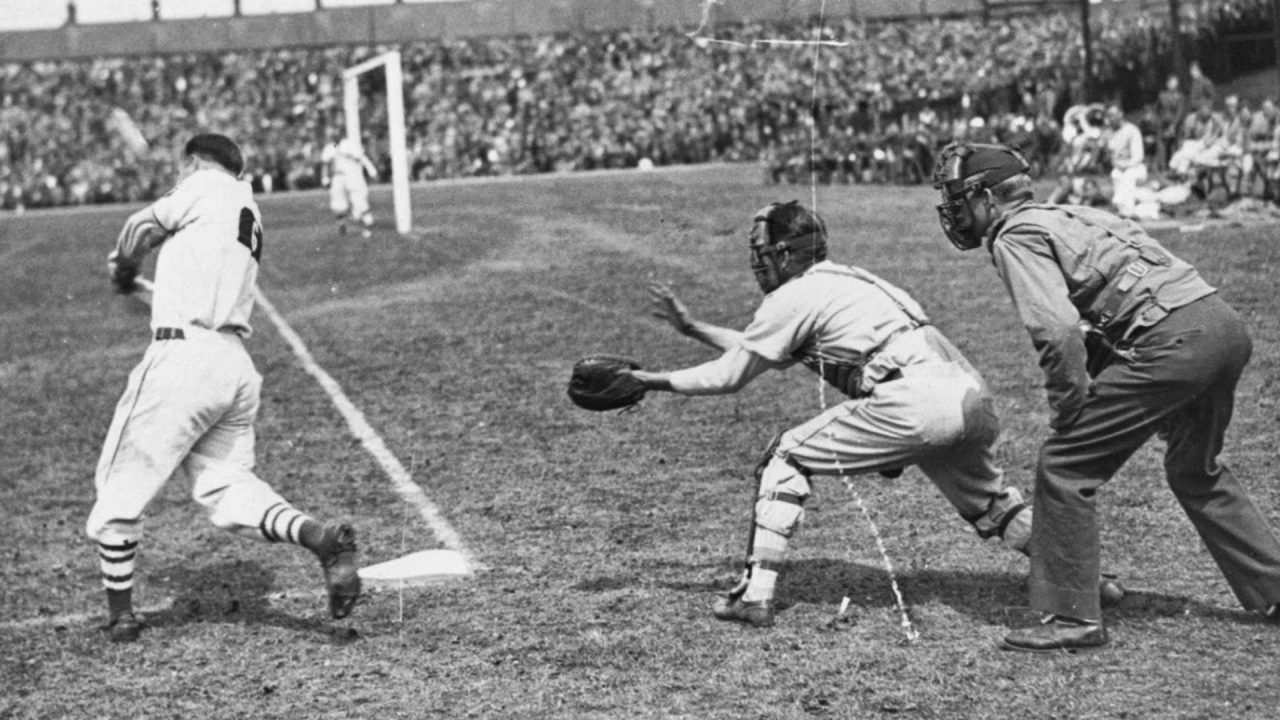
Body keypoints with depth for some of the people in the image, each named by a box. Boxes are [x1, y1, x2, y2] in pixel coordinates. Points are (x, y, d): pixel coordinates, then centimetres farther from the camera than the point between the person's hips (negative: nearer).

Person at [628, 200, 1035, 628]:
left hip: (914, 403, -8)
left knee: (786, 457, 3)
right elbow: (760, 352, 39)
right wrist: (692, 328, 41)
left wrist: (653, 381, 17)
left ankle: (756, 596, -1)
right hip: (971, 396, 8)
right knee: (989, 504, 28)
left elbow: (729, 377, 8)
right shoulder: (841, 282, 29)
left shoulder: (793, 297, 4)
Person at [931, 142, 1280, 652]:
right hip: (1227, 324, 9)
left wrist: (1068, 414, -6)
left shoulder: (1015, 238, -2)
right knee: (1196, 472, 30)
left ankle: (1072, 619, 3)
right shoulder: (1065, 215, 25)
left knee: (1064, 467, -1)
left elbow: (1059, 332, -17)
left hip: (1173, 340, -9)